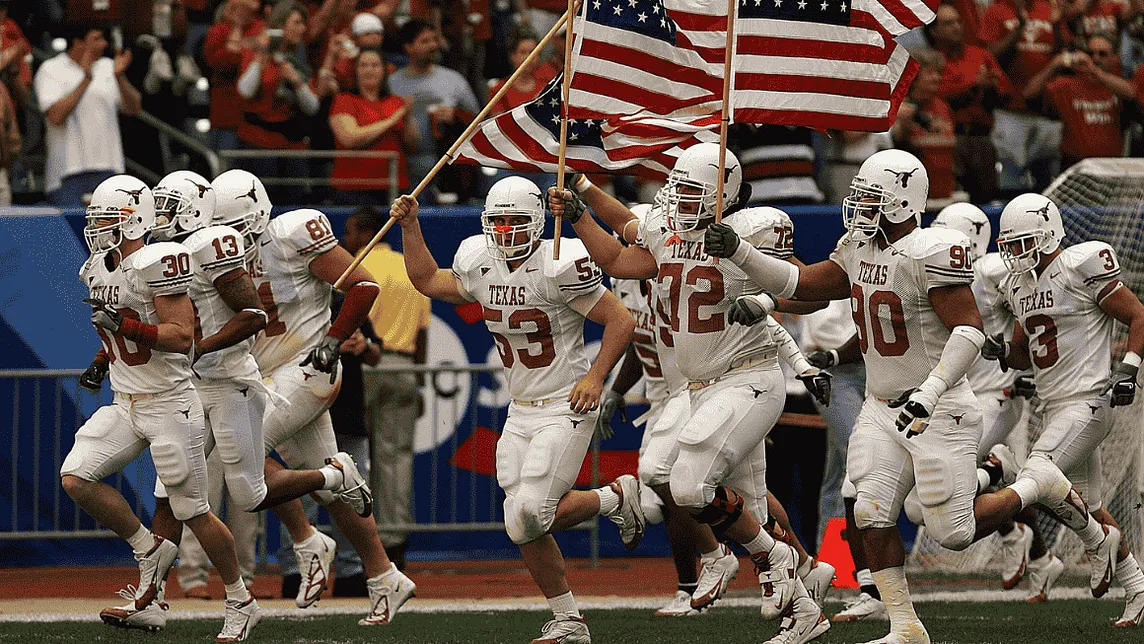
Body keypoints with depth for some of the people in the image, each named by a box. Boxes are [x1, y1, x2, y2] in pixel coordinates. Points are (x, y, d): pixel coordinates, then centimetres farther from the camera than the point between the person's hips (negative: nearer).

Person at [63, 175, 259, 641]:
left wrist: (125, 325, -27)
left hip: (169, 405, -8)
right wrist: (100, 363, 11)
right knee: (75, 478, -9)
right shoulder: (100, 270, 9)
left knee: (194, 513, -1)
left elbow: (182, 336, -21)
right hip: (125, 406, 8)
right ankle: (149, 551, 8)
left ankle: (241, 604, 15)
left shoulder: (156, 265, -18)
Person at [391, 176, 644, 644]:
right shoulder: (478, 266, 3)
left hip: (565, 409, -7)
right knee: (523, 526, 2)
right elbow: (427, 281, 22)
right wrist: (410, 225, 13)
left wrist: (595, 376, -21)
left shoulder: (558, 266, -18)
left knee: (531, 514, -19)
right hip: (521, 412, 7)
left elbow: (621, 320, -15)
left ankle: (617, 498, 7)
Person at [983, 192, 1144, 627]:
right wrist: (1003, 350, 1)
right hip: (1055, 408, 9)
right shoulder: (1020, 285, 13)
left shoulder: (1081, 269, -11)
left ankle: (1100, 542, 0)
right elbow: (1026, 355, 23)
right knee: (1089, 506, 13)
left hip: (1087, 404, -9)